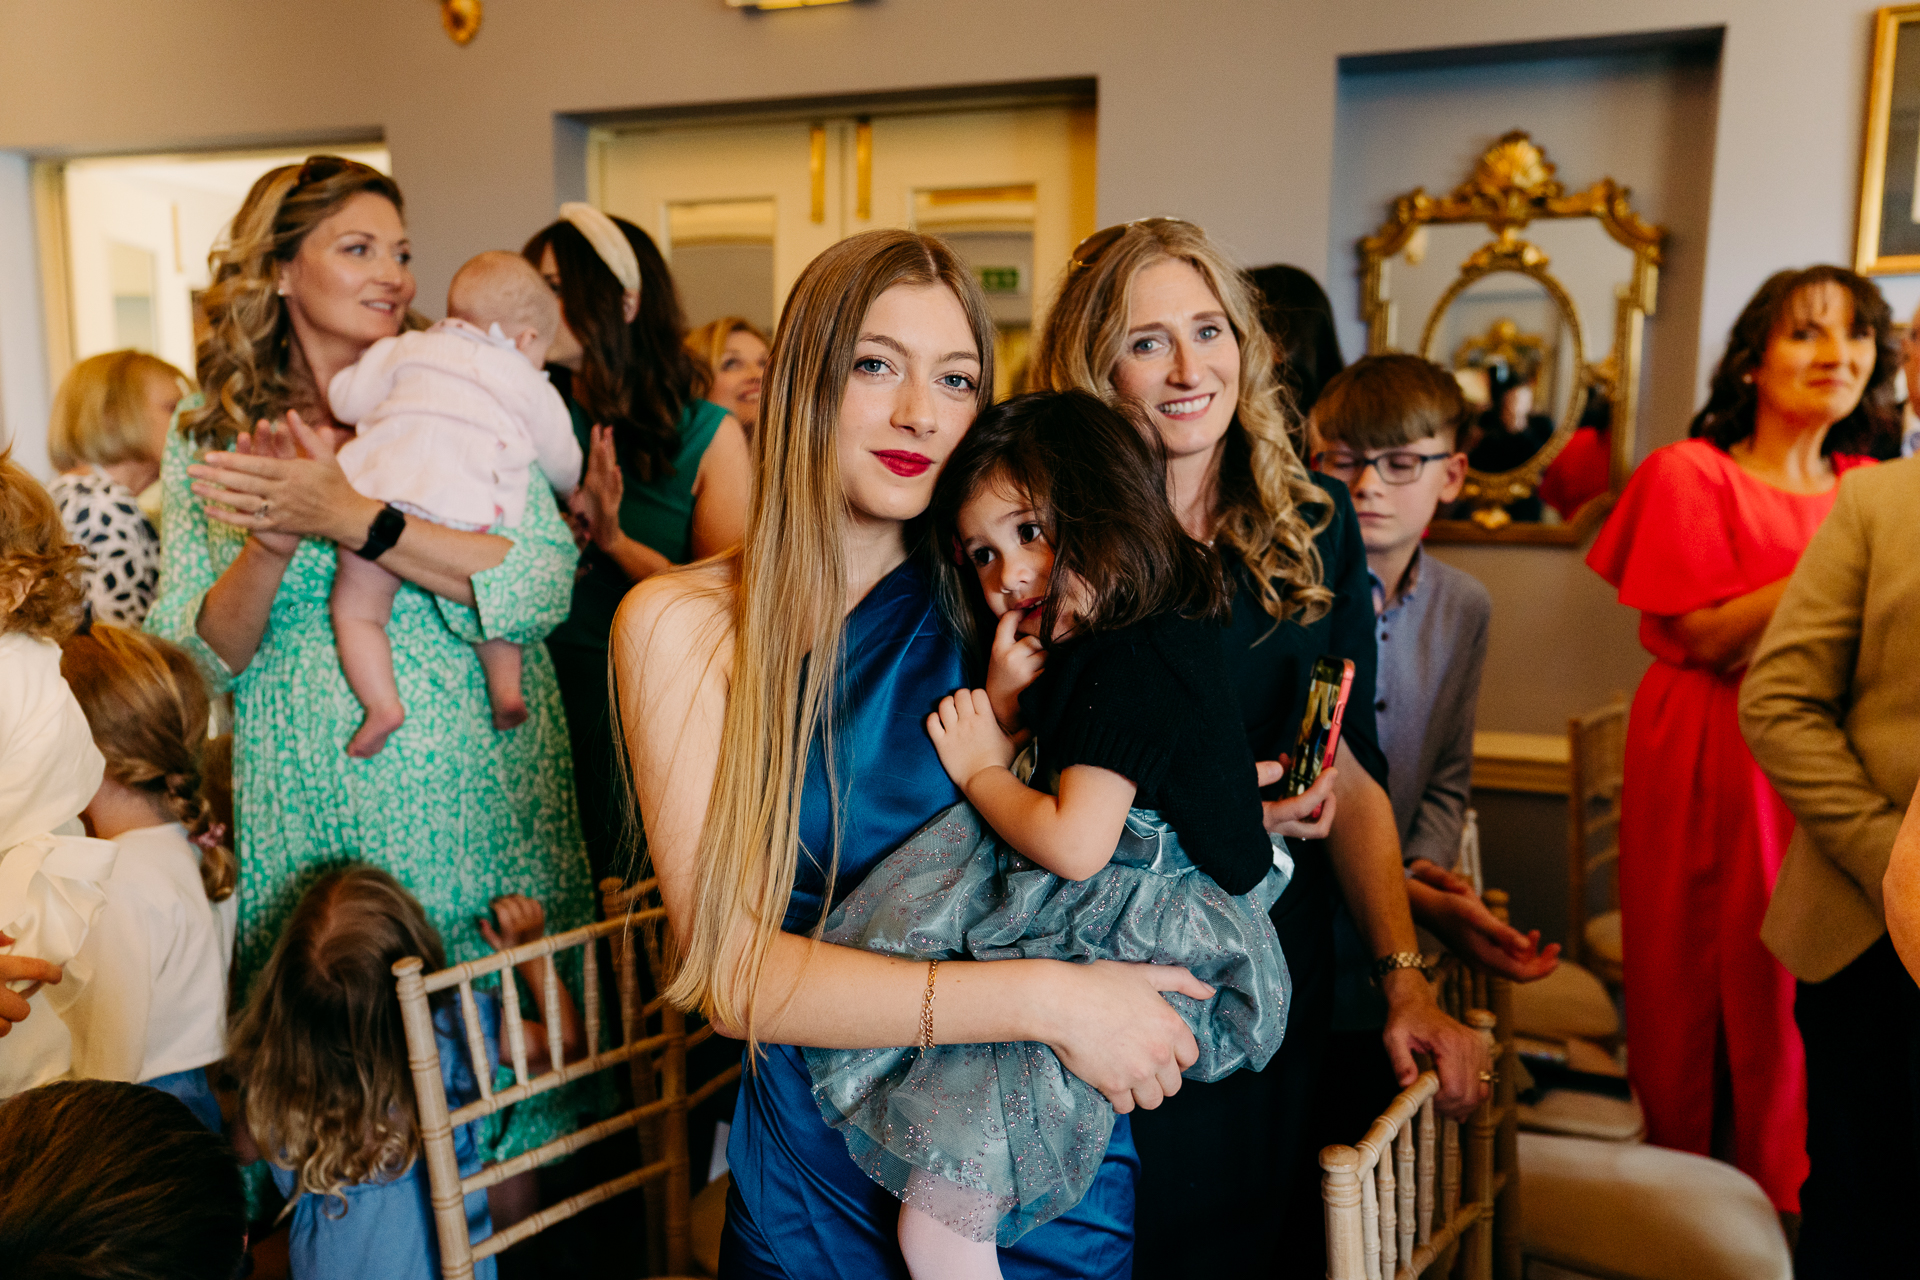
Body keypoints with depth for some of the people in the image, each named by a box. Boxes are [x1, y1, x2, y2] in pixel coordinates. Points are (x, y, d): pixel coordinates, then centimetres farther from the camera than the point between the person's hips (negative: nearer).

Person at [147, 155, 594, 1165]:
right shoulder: (208, 446, 6)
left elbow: (544, 588, -13)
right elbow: (195, 664, 0)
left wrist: (351, 518, -20)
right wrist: (269, 549, -18)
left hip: (480, 816, -1)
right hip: (308, 827, 1)